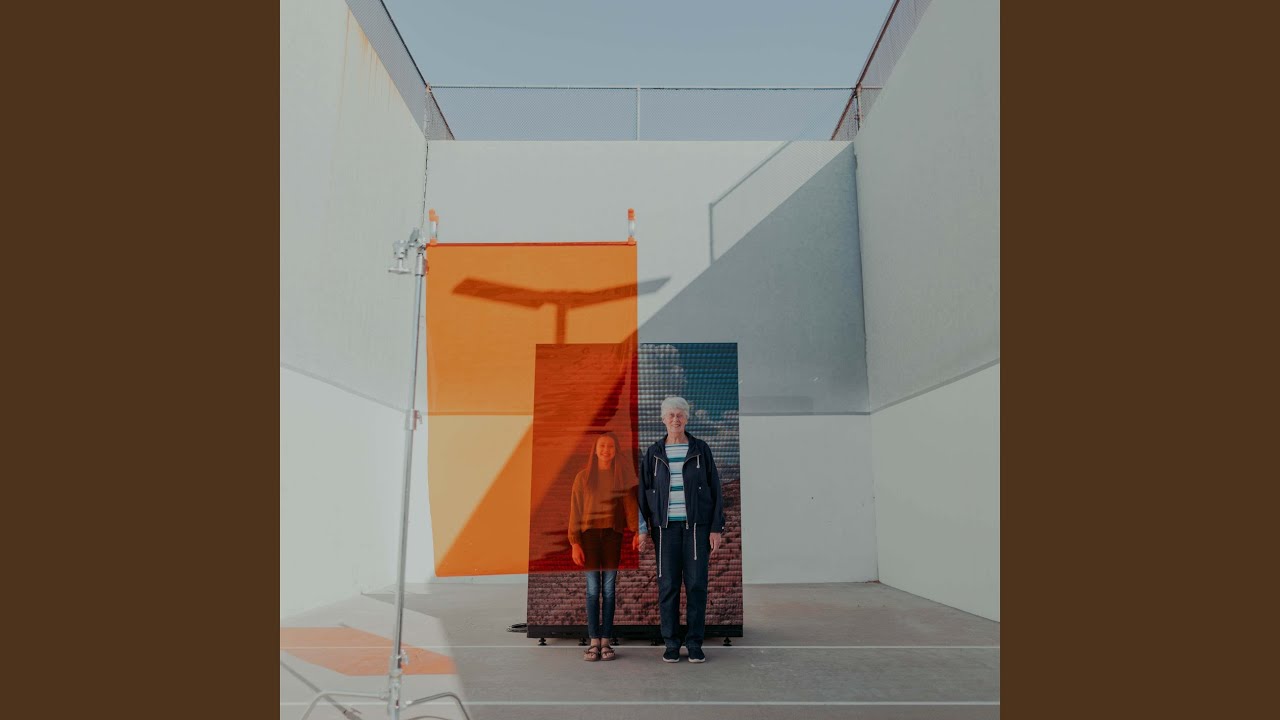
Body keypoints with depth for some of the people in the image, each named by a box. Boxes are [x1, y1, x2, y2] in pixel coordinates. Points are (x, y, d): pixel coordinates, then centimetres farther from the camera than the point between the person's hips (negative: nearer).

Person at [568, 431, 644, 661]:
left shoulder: (622, 475, 5)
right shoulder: (583, 477, 5)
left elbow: (630, 504, -4)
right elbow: (575, 510, 3)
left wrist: (637, 531, -18)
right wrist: (575, 543, -4)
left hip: (613, 534, 0)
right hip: (589, 533, 0)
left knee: (609, 589, 3)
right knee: (593, 589, 0)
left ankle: (606, 642, 9)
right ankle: (594, 642, 5)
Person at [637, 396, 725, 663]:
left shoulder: (701, 450, 3)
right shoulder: (653, 454, 5)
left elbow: (715, 490, 2)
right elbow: (643, 493, 7)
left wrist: (717, 528, -4)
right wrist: (641, 530, 0)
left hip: (697, 525, 0)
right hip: (666, 526, 1)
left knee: (696, 584, -2)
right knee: (668, 586, 1)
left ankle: (695, 644, 9)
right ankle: (671, 644, 11)